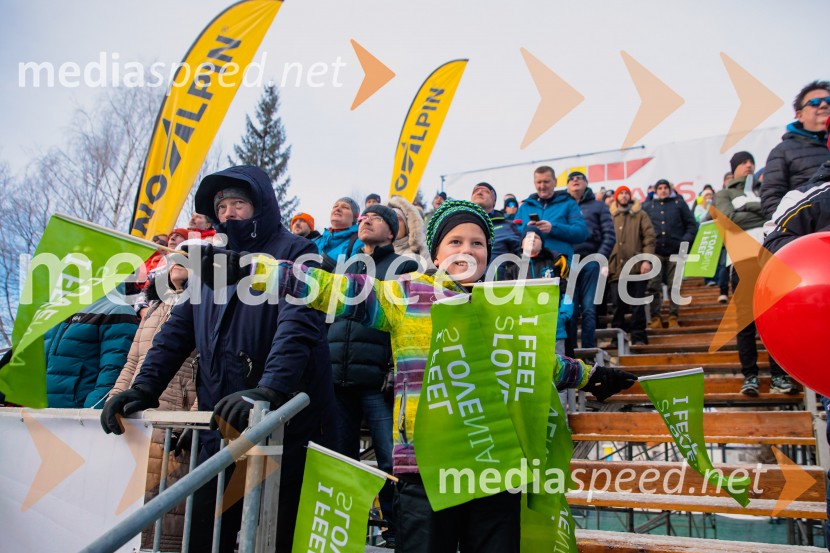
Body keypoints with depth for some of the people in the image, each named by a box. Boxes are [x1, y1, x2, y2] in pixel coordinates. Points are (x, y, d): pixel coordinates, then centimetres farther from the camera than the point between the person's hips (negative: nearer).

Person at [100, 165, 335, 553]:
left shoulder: (294, 253, -4)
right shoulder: (213, 261, 16)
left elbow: (297, 326, -20)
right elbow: (179, 329, 13)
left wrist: (268, 390, -34)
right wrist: (144, 386, -1)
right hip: (220, 429, 6)